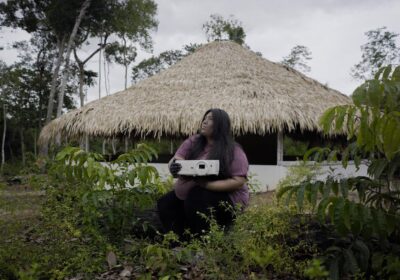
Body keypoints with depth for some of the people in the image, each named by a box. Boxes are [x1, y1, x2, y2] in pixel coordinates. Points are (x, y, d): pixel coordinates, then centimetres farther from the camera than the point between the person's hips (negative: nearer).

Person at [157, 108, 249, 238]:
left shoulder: (233, 151, -14)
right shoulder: (193, 141, 0)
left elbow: (239, 181, -20)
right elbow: (175, 160, -8)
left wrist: (207, 184, -30)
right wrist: (173, 167, -34)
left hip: (224, 196, -6)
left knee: (197, 199, -32)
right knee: (164, 204, -7)